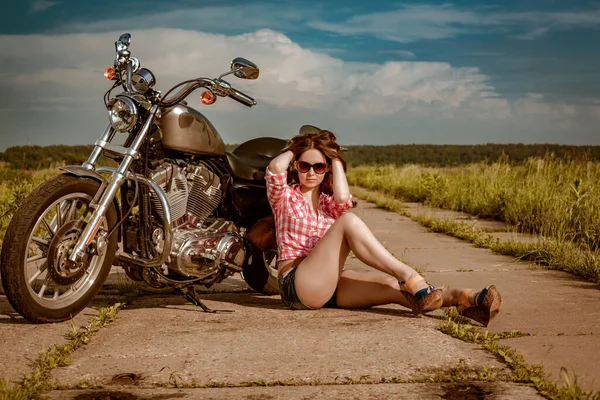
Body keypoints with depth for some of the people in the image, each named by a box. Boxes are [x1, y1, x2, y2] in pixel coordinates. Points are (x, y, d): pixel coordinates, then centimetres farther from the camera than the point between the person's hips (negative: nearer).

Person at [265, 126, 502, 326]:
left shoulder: (330, 202, 18)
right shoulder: (285, 197, 7)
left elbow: (343, 198, -10)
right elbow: (275, 167, -18)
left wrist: (336, 159, 2)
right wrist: (294, 149, 3)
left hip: (328, 282, 6)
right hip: (297, 285, -5)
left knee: (392, 286, -20)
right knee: (348, 221, -26)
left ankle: (462, 299, -35)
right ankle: (407, 276, -32)